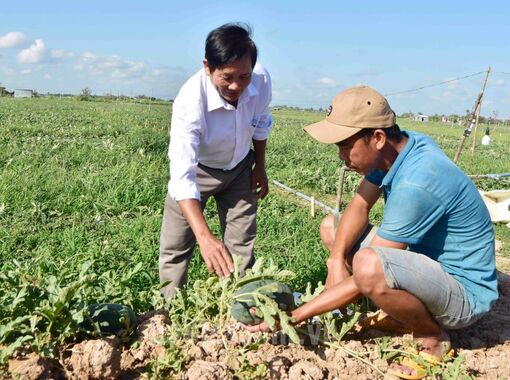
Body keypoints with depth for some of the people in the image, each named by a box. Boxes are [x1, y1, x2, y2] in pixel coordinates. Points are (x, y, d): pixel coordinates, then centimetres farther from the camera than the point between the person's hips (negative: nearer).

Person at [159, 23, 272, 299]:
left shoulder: (261, 79, -26)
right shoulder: (190, 101, -38)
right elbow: (182, 176, -46)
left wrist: (260, 167, 6)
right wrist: (205, 237, -57)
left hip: (240, 168, 4)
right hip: (197, 169, -3)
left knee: (242, 246, 8)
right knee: (176, 248, -1)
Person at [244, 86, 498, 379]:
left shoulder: (415, 184, -33)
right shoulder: (395, 148, -7)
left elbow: (367, 275, -29)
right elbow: (359, 207, 1)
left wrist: (293, 316, -23)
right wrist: (337, 259, -18)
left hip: (464, 292, -9)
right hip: (426, 258, 9)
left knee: (369, 266, -39)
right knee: (331, 227, 8)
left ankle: (433, 337, -8)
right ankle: (404, 311, 7)